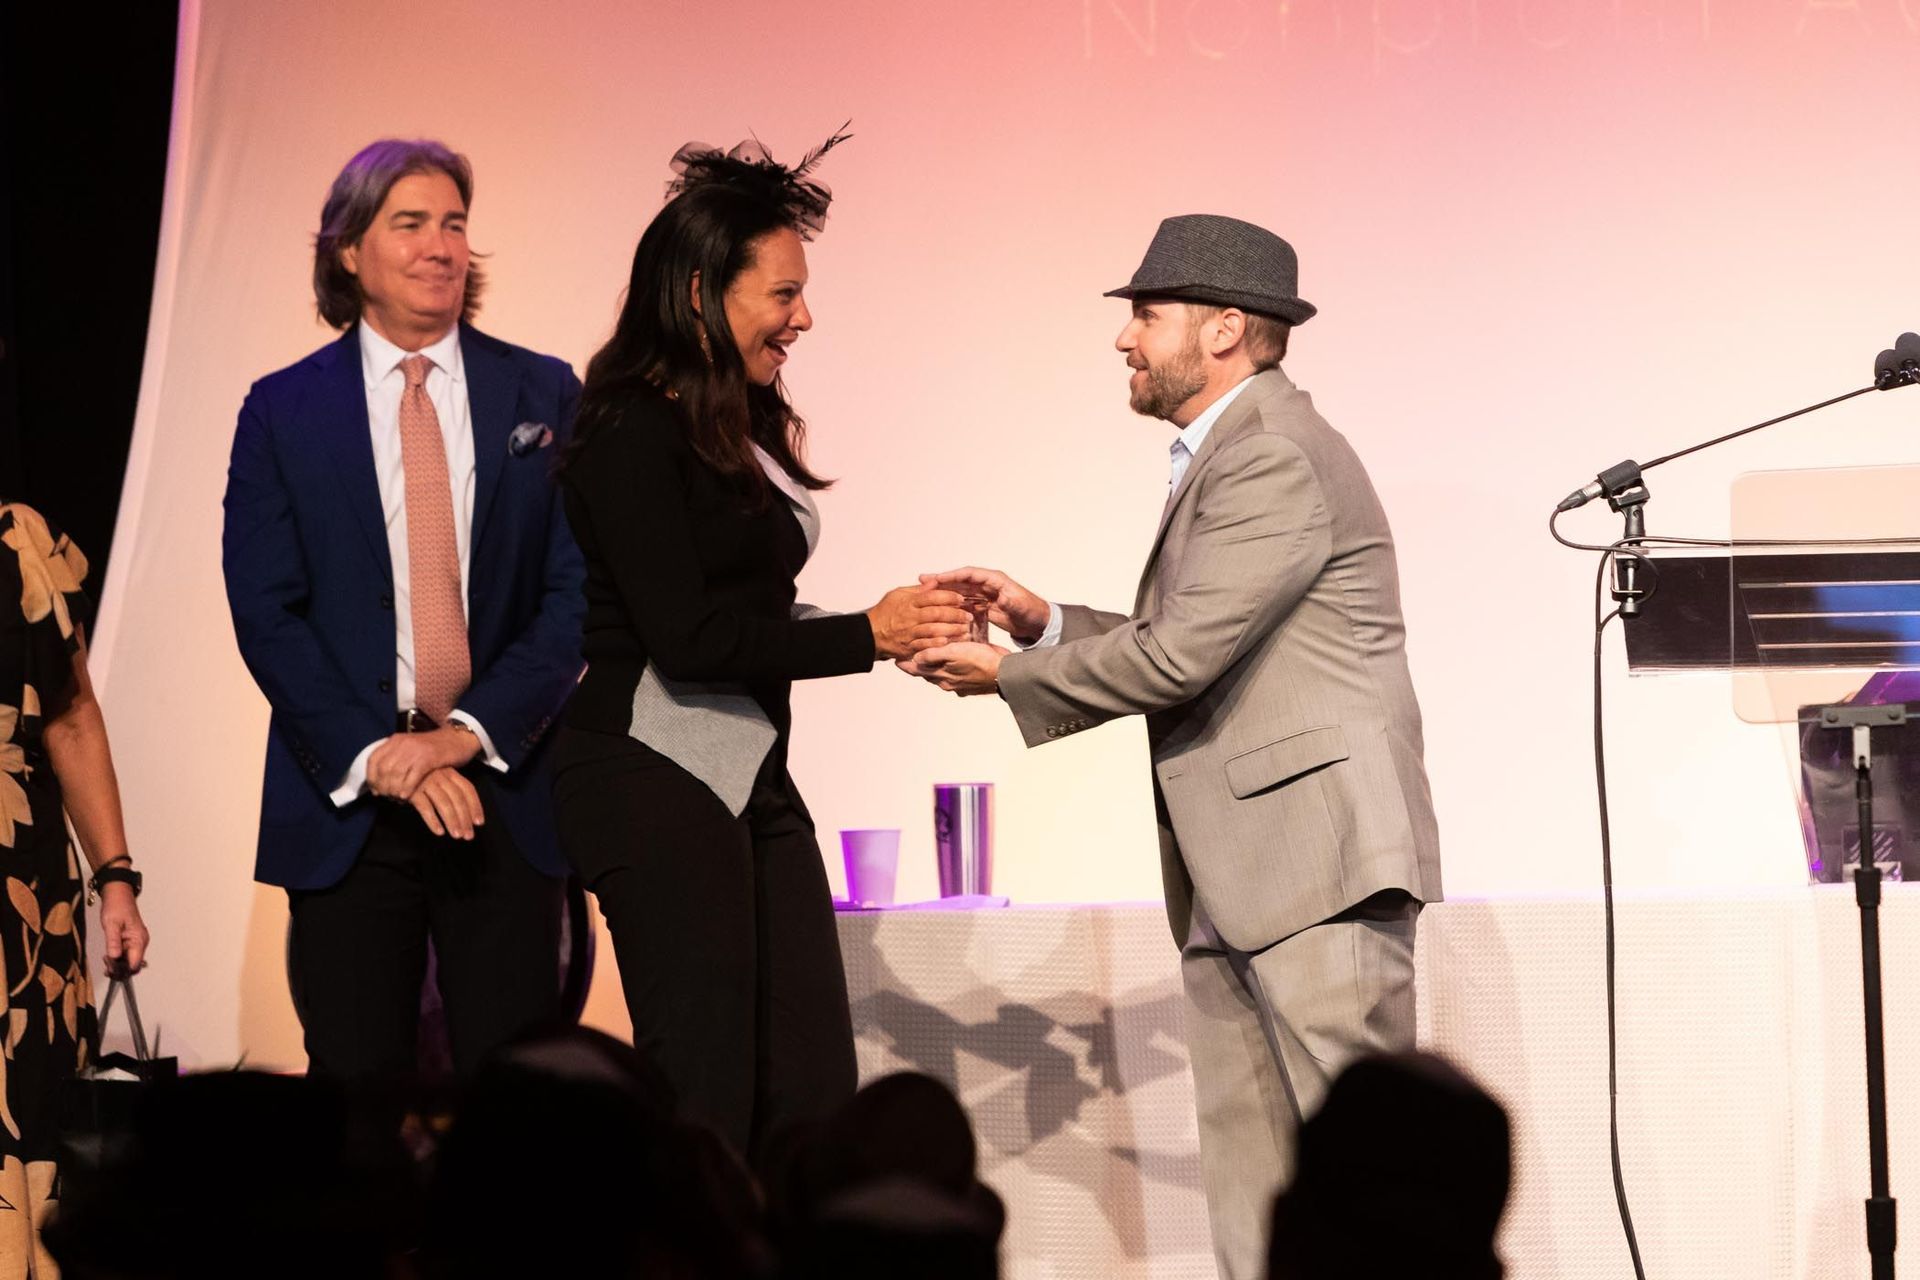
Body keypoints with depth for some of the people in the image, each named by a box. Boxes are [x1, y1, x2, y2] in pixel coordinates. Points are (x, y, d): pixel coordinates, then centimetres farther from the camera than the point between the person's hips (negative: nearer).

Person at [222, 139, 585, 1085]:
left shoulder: (543, 396, 7)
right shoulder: (284, 411, 5)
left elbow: (578, 591, 1)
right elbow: (265, 612, -1)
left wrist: (472, 732, -11)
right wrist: (373, 751, -12)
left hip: (505, 787, 0)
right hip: (346, 796, 0)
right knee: (356, 1084, 3)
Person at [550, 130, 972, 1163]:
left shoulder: (746, 429, 15)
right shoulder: (632, 435, -11)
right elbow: (685, 636, -18)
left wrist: (900, 627, 6)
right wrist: (866, 634, -13)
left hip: (748, 775, 9)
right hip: (652, 778, -9)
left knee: (812, 1091, 2)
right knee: (701, 1091, -7)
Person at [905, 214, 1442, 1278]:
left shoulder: (1276, 459, -13)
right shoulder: (1224, 456, 21)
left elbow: (1179, 654, -18)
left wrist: (1009, 674, -6)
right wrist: (1046, 625, 9)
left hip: (1320, 852, -11)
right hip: (1232, 882, 11)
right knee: (1247, 1179, 8)